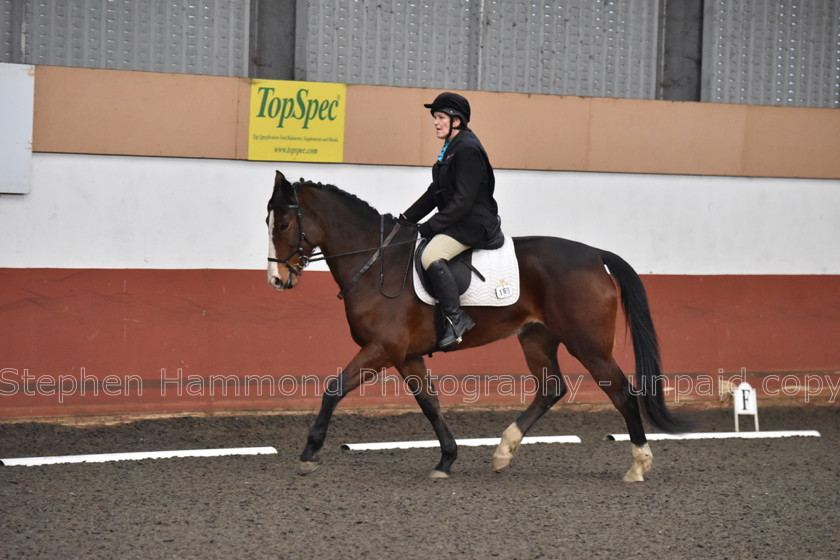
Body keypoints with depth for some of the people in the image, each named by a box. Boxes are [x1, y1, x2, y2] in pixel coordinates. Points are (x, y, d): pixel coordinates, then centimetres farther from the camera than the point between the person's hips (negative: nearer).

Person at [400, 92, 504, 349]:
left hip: (474, 224, -11)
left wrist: (430, 227, -19)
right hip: (457, 221, 11)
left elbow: (463, 200, -22)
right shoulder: (451, 148, 15)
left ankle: (456, 318, -27)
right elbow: (435, 192, 21)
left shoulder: (468, 149, -17)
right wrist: (407, 218, 12)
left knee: (431, 256, -32)